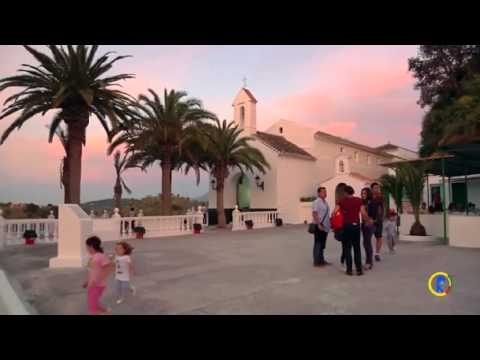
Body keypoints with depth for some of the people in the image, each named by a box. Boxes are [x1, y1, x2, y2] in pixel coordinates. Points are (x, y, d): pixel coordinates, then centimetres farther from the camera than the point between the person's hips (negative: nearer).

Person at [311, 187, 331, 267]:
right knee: (318, 244, -1)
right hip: (319, 226, -9)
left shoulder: (325, 202, 13)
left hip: (325, 226, 9)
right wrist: (319, 224, -23)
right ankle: (317, 262, 7)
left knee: (322, 244, 16)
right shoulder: (317, 202, -13)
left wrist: (329, 224, 15)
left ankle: (321, 260, 26)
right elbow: (314, 214, -19)